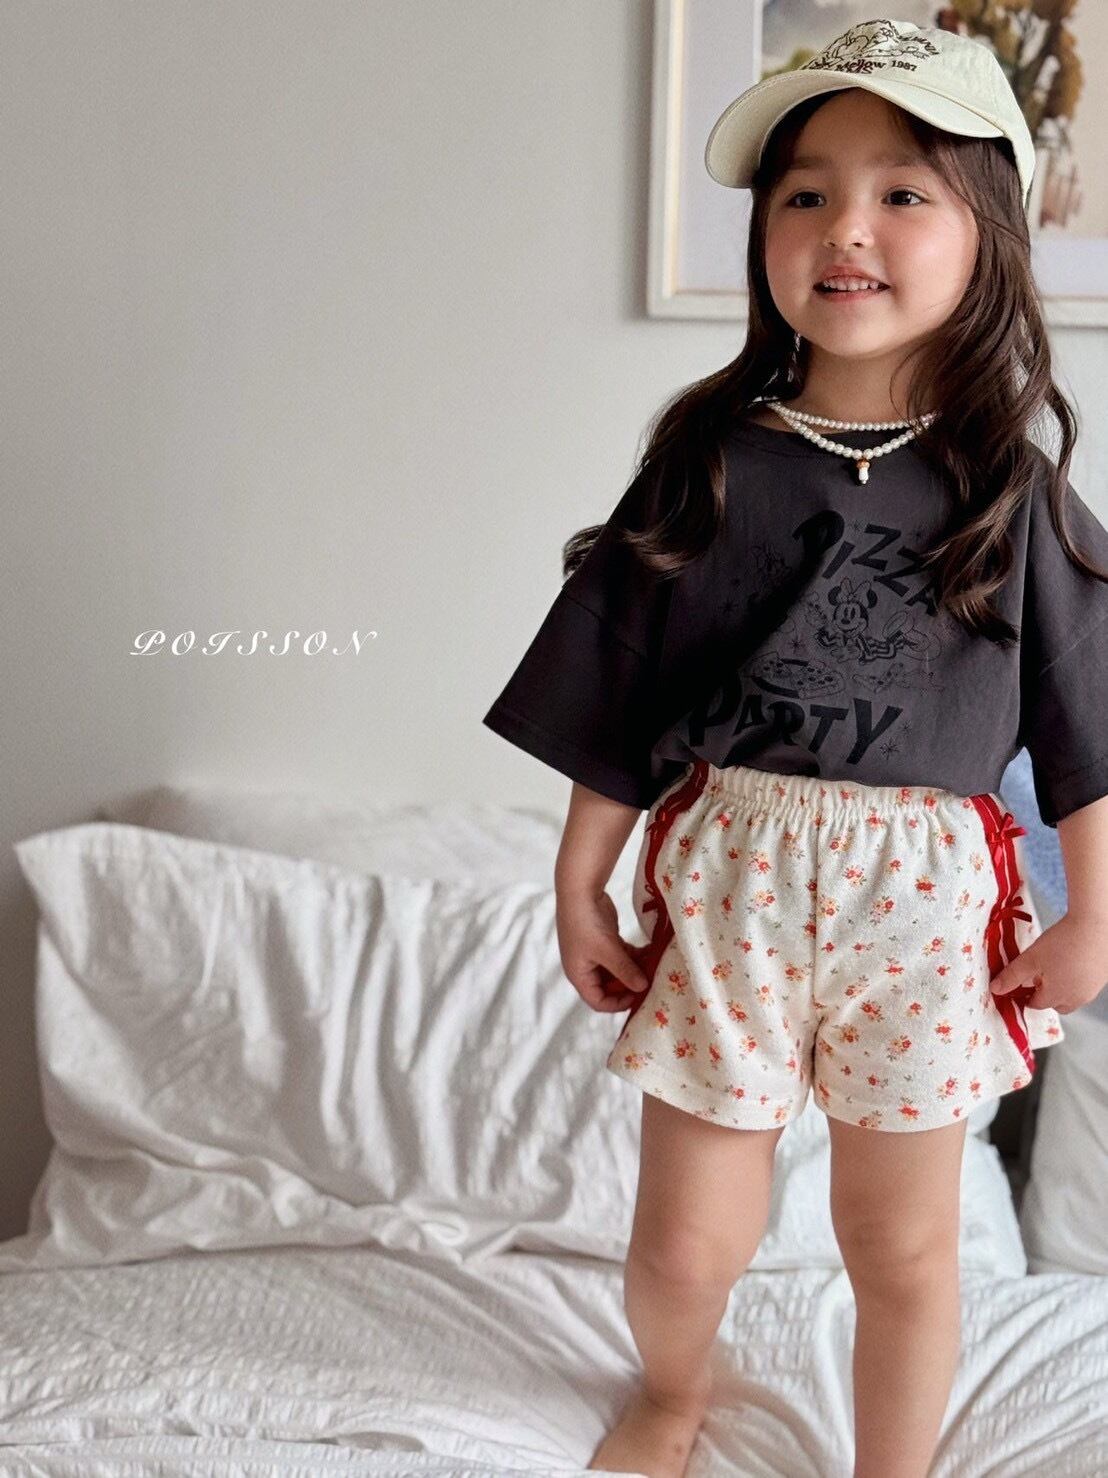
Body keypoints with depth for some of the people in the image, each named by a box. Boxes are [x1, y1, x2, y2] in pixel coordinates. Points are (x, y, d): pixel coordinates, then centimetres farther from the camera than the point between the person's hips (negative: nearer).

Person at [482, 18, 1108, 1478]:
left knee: (903, 1248, 14)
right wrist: (579, 887, 2)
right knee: (686, 1246, 11)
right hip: (724, 876, 1)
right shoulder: (707, 462, -2)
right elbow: (617, 700, 1)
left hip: (926, 892, 0)